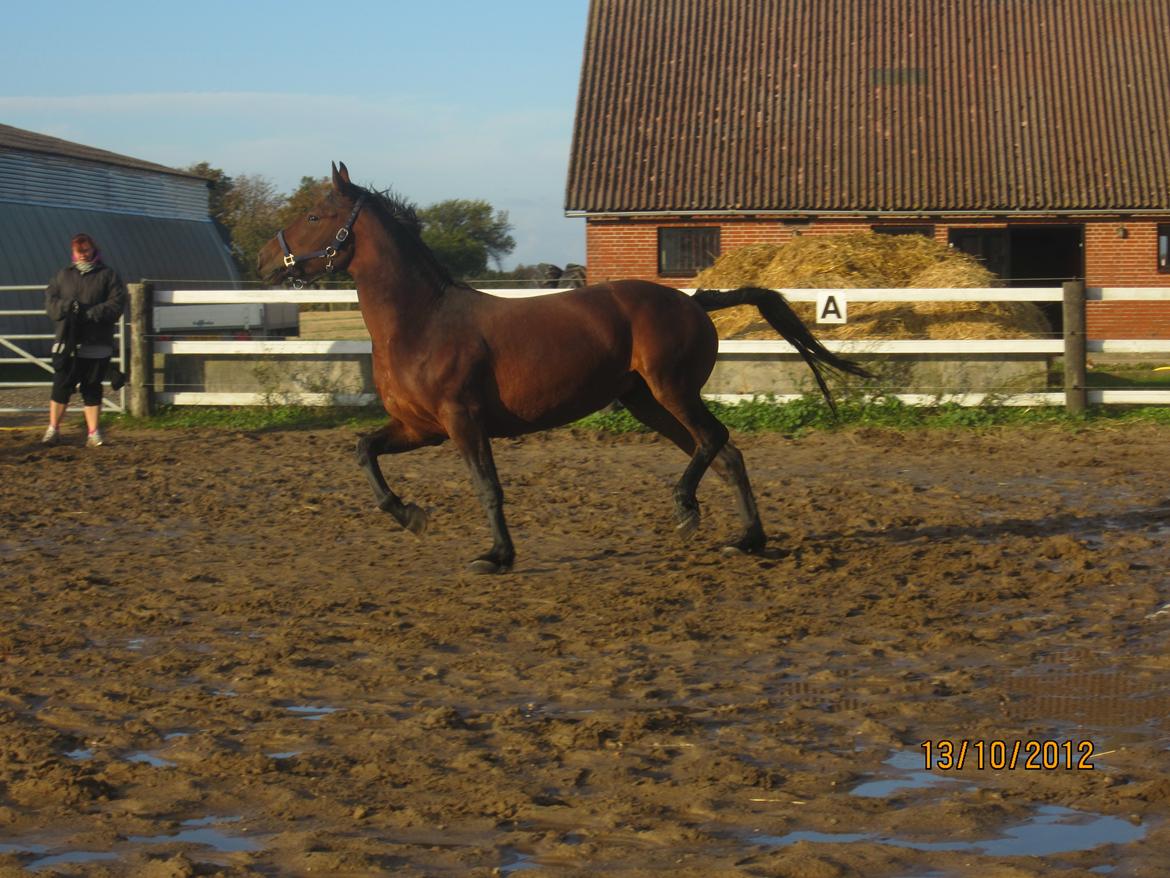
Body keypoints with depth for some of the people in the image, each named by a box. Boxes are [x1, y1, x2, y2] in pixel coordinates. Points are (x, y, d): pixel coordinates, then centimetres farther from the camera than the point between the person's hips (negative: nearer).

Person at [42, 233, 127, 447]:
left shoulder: (108, 275, 3)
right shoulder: (63, 275, 12)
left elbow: (116, 304, -6)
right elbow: (50, 299, 7)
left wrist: (92, 313, -18)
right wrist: (66, 307, -14)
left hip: (97, 345, -1)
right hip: (67, 342, 1)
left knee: (92, 389, 5)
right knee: (61, 386, 2)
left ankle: (94, 433, 10)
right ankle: (53, 429, 12)